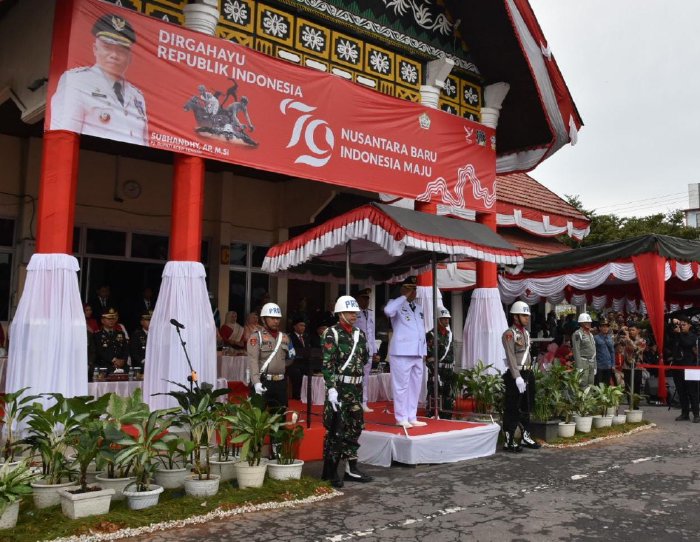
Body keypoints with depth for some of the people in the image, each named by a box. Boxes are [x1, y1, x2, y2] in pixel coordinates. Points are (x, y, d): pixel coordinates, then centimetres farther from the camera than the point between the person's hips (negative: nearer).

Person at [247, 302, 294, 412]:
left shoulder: (284, 337, 16)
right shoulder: (256, 336, -4)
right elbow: (253, 360, -16)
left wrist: (291, 356, 8)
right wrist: (256, 382, -26)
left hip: (281, 382, 6)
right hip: (263, 382, -6)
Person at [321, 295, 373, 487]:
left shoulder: (359, 334, 13)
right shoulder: (332, 333, -8)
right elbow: (327, 363, -15)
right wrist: (331, 388, -20)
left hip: (356, 387, 7)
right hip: (339, 387, -7)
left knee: (355, 428, 12)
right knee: (336, 430, -2)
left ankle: (351, 468, 22)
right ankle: (330, 471, 9)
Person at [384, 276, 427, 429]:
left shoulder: (418, 308, 19)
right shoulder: (397, 305, -2)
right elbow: (388, 310, -26)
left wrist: (424, 350, 13)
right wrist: (404, 297, -15)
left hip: (417, 353, 7)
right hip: (402, 352, -7)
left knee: (415, 386, 9)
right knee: (402, 386, -5)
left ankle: (411, 417, 16)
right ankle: (401, 418, 2)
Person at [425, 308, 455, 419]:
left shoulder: (449, 334, 17)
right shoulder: (432, 335, -9)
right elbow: (429, 357, -15)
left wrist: (453, 370, 19)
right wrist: (435, 373, -19)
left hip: (448, 372, 8)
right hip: (437, 371, -8)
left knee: (449, 399, 13)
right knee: (434, 397, -9)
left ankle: (447, 420, 22)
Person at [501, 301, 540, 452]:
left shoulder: (526, 333, 15)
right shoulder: (509, 334, -12)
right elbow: (511, 357, -20)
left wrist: (530, 374, 15)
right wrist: (517, 377, -26)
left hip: (528, 373, 9)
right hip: (515, 375, -9)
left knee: (526, 408, 17)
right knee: (512, 409, -4)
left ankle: (526, 437, 28)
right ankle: (509, 441, 2)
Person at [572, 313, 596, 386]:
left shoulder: (591, 334, 18)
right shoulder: (577, 334, -7)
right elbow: (576, 351, -13)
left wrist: (595, 366, 16)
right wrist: (579, 367, -18)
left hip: (592, 364, 8)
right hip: (583, 363, -8)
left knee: (591, 385, 9)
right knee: (583, 385, -10)